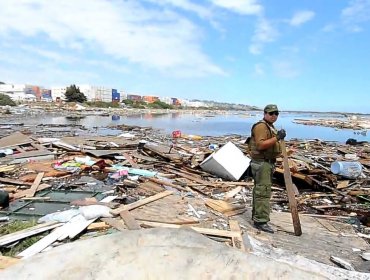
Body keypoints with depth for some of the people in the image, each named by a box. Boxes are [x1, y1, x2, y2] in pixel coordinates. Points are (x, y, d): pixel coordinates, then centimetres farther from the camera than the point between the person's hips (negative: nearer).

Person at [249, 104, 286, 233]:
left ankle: (256, 215, 27)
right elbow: (260, 145, -26)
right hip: (261, 163, -10)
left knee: (259, 189, 16)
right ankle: (261, 221, -7)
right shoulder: (261, 126, -13)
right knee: (263, 191, -11)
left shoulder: (271, 127, 20)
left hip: (268, 162, 10)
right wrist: (277, 138, -29)